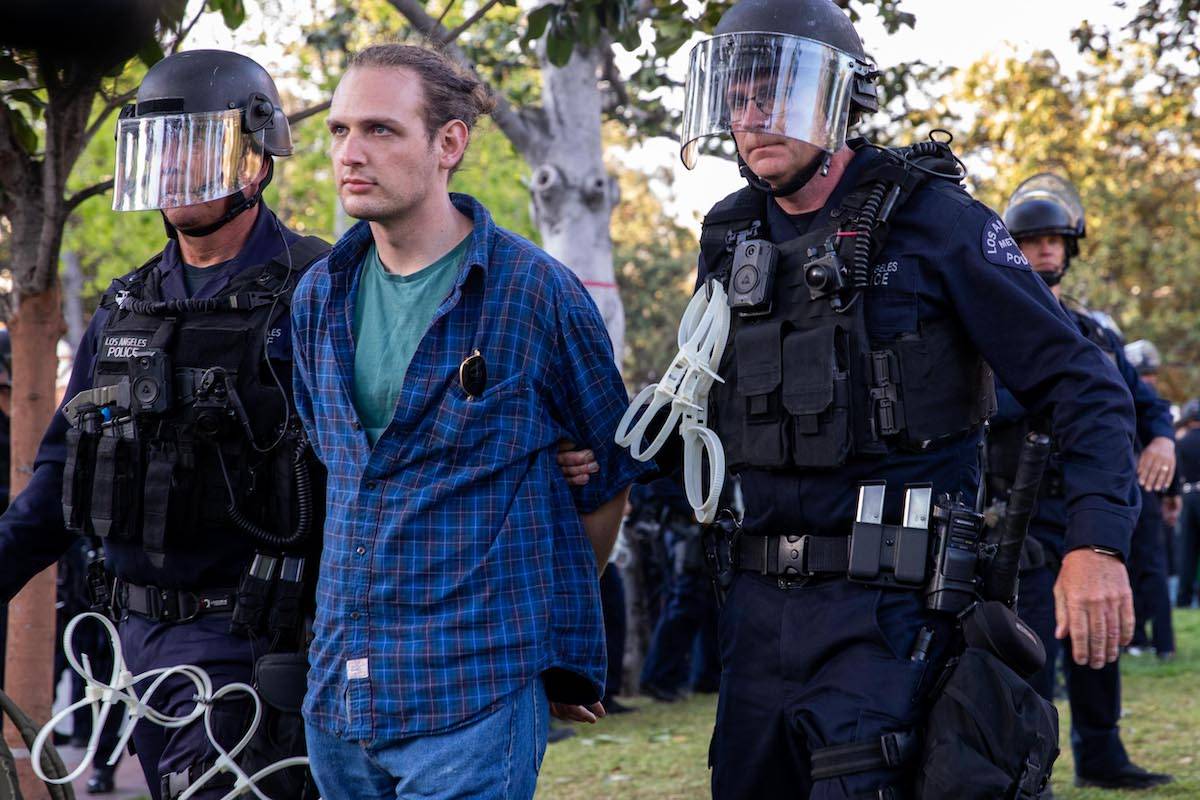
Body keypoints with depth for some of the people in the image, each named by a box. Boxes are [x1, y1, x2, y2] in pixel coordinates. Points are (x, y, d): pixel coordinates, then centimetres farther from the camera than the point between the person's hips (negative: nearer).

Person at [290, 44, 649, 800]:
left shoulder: (536, 291, -7)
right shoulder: (319, 297, 9)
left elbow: (609, 474, 4)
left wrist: (559, 630, 11)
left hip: (476, 694, -5)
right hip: (339, 694, 6)